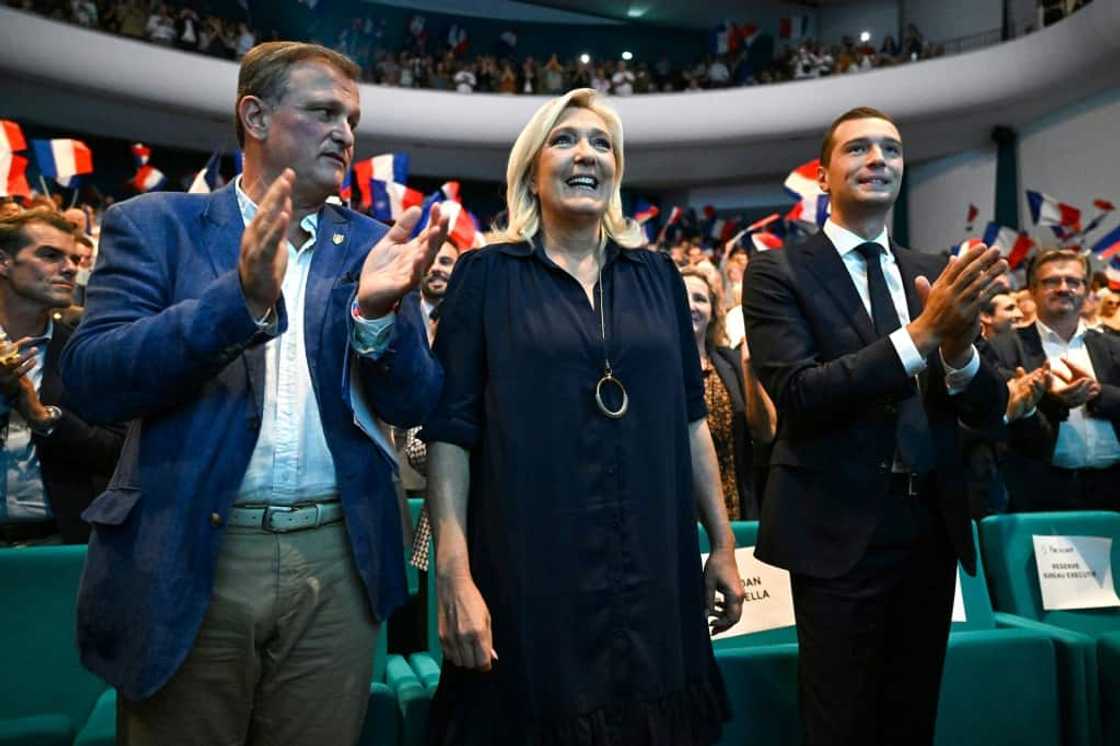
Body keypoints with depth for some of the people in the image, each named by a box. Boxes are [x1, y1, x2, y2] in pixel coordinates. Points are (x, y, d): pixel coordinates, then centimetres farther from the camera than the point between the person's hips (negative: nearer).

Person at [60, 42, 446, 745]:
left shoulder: (371, 245, 7)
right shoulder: (154, 224, 2)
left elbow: (413, 404, 2)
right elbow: (92, 381, -10)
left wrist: (378, 310, -18)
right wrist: (242, 297, -23)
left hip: (336, 559, 2)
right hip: (186, 560, -2)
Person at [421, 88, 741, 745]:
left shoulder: (657, 275, 9)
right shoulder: (487, 275, -2)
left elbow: (689, 416, 10)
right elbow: (449, 430, -6)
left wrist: (724, 544, 9)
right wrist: (455, 576, -14)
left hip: (654, 569, 4)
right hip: (528, 571, -3)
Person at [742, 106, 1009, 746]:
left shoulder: (935, 274, 8)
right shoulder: (778, 273, -5)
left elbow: (989, 411, 3)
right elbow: (798, 394, -19)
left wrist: (959, 349, -19)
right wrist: (921, 334, -26)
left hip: (932, 527, 5)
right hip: (840, 532, -5)